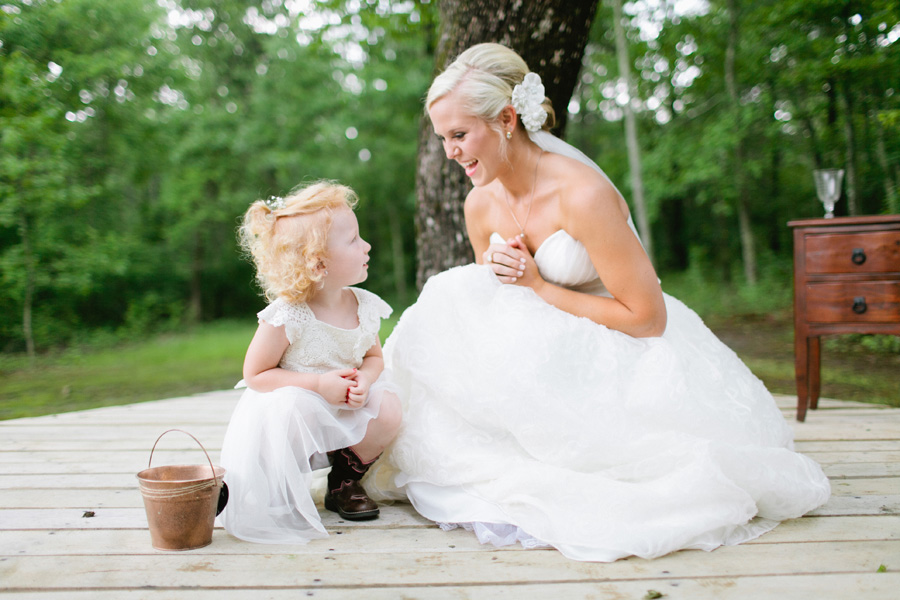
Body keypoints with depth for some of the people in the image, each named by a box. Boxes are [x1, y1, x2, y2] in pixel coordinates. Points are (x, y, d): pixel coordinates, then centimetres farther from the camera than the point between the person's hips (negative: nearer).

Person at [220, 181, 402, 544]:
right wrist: (319, 384, -28)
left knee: (389, 412, -21)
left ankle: (345, 480, 8)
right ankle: (283, 493, -4)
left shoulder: (365, 307, -9)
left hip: (345, 410, 5)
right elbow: (254, 374, -17)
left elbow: (374, 357, 6)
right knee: (294, 411, -37)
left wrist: (364, 380, -20)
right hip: (293, 407, -4)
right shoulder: (286, 317, -25)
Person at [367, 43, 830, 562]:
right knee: (444, 301, -12)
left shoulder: (583, 194, -24)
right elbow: (496, 306, 14)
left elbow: (647, 318, -21)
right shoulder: (480, 204, -1)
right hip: (549, 349, 7)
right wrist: (495, 271, -11)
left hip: (629, 357, -7)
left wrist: (538, 287, -18)